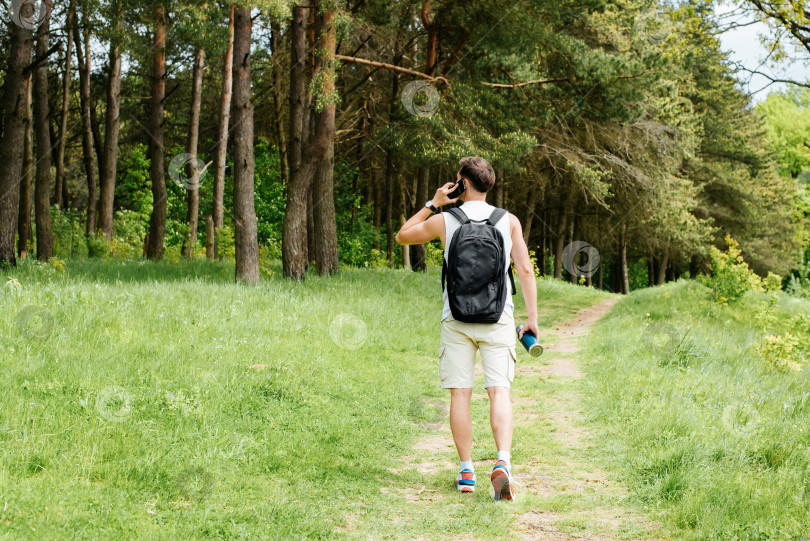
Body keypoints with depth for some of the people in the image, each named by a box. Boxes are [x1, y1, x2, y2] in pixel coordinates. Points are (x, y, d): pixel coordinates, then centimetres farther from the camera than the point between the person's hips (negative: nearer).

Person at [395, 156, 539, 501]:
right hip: (498, 318, 0)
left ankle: (466, 472, 6)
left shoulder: (444, 220, 1)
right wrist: (532, 318, 4)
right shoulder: (509, 221, 3)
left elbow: (403, 237, 18)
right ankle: (503, 463, -21)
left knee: (460, 394, 5)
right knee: (499, 391, -3)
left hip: (457, 318, 0)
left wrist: (433, 204, 17)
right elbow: (525, 270, -1)